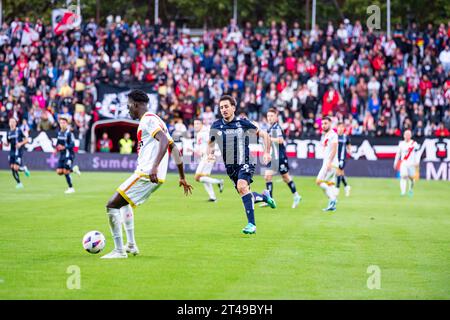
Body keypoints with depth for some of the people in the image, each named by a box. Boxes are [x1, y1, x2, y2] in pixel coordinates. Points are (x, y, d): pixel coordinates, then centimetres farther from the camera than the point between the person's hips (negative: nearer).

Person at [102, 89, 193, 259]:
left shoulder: (147, 120, -9)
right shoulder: (157, 121, 21)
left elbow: (164, 141, -26)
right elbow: (174, 148, 23)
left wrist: (154, 167, -37)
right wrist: (182, 177, 27)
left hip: (145, 175, -11)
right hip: (153, 177, 11)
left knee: (112, 205, -8)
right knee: (124, 202, 31)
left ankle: (119, 250, -7)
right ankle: (131, 245, 29)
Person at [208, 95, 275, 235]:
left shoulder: (243, 123, -8)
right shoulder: (216, 126, 2)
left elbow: (264, 135, 1)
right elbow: (210, 143, 19)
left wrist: (267, 153, -8)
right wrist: (210, 153, -2)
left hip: (245, 162, -5)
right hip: (230, 166, 5)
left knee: (242, 187, -30)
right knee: (245, 195, 11)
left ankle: (251, 224, -28)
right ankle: (264, 196, 46)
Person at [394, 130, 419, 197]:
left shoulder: (414, 143, -1)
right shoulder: (401, 144, 8)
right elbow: (398, 153, 16)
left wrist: (417, 162, -16)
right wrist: (395, 162, 17)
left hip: (411, 163, -1)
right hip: (403, 163, 1)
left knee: (411, 177, 4)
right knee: (403, 176, -14)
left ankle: (410, 190, 30)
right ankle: (403, 191, -20)